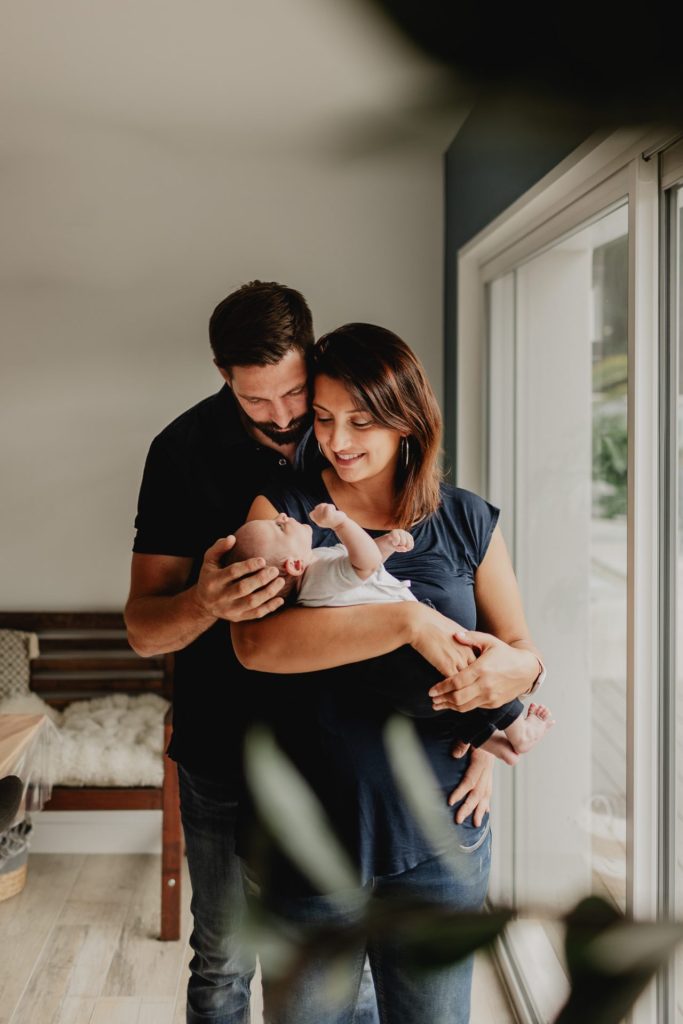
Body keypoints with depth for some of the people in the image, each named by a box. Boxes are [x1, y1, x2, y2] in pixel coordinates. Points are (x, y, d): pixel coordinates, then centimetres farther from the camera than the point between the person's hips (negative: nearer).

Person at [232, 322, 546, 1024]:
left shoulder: (468, 522, 2)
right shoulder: (283, 511, -4)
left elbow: (522, 647, 8)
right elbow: (255, 641, -20)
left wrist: (517, 670, -17)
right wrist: (408, 620, -28)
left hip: (438, 837, 2)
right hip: (311, 834, -1)